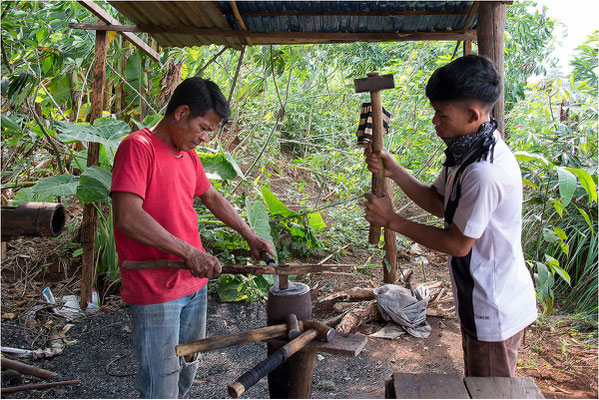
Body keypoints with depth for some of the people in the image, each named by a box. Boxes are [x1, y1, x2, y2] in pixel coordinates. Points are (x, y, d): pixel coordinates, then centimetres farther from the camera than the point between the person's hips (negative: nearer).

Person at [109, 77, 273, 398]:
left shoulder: (188, 154, 11)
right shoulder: (138, 147, -15)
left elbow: (211, 197, 24)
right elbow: (127, 218, -26)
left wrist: (250, 236, 17)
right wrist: (189, 253, -27)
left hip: (193, 282, 8)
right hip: (155, 292, -8)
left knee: (186, 373, 20)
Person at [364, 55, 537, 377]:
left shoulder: (485, 172, -31)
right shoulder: (468, 152, 1)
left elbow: (457, 243, -23)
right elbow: (439, 203, 9)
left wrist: (392, 220, -16)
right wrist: (394, 171, -4)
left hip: (495, 311, -9)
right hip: (481, 302, 9)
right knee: (477, 387, 26)